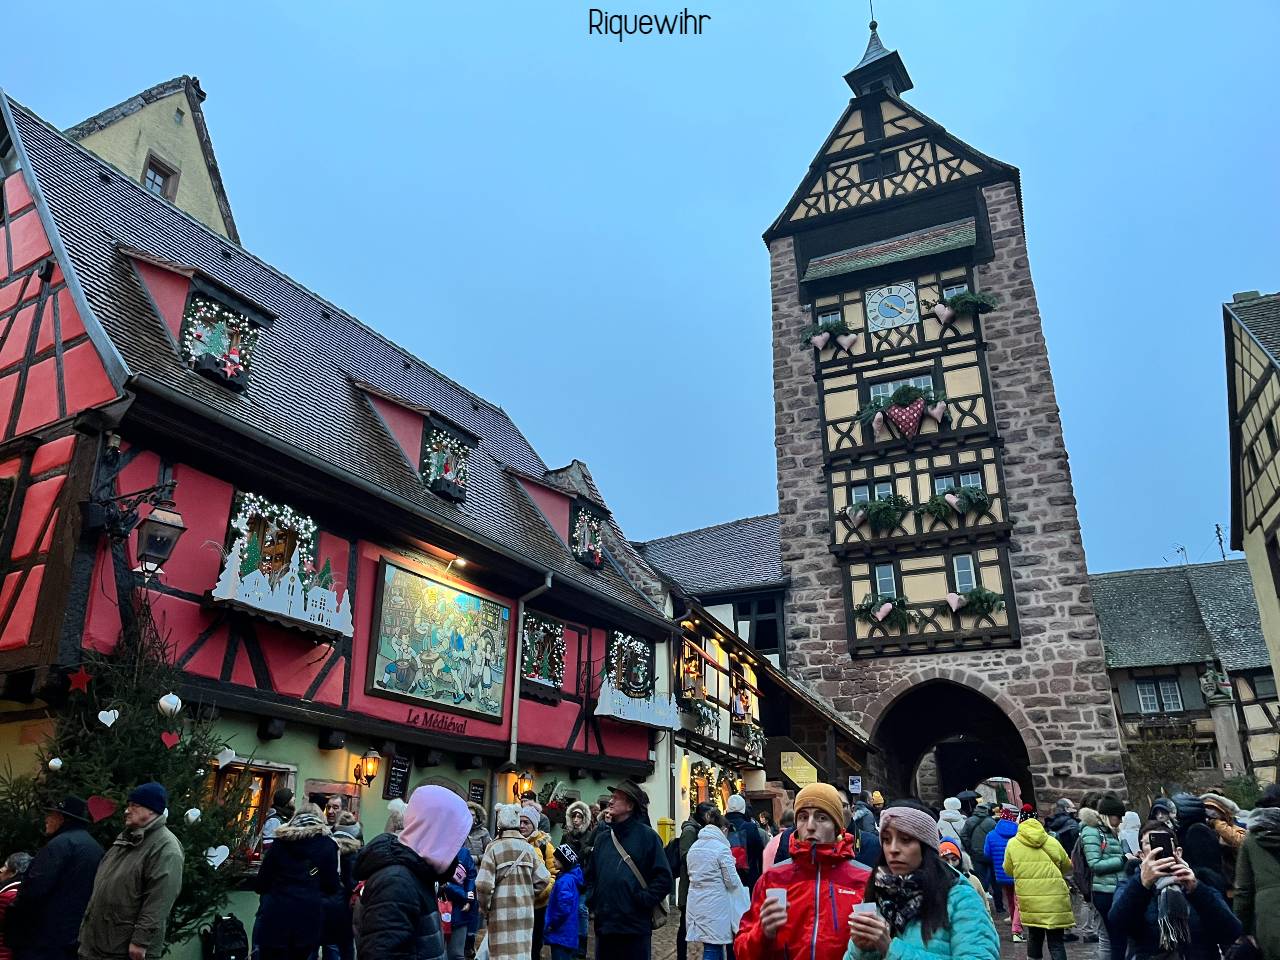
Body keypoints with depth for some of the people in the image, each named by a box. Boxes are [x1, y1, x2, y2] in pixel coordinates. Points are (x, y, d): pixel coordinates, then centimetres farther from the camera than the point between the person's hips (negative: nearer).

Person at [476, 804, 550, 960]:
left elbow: (484, 884, -16)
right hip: (525, 911, 4)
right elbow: (544, 878, 0)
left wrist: (484, 909, -1)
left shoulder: (494, 848, -9)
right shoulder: (528, 848, 2)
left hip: (502, 913, -4)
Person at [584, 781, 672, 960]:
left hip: (635, 927, -5)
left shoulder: (647, 836, -5)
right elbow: (590, 875, 23)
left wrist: (643, 901, -14)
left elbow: (663, 877, -8)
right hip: (603, 926, 5)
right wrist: (592, 900, 8)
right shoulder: (603, 838, 12)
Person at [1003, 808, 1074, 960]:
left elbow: (1008, 870, 11)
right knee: (1056, 941, 4)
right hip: (1055, 899, 0)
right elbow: (1068, 868, 16)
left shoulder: (1013, 844, 3)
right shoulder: (1053, 842, 4)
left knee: (1035, 936, 19)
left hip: (1029, 899, 1)